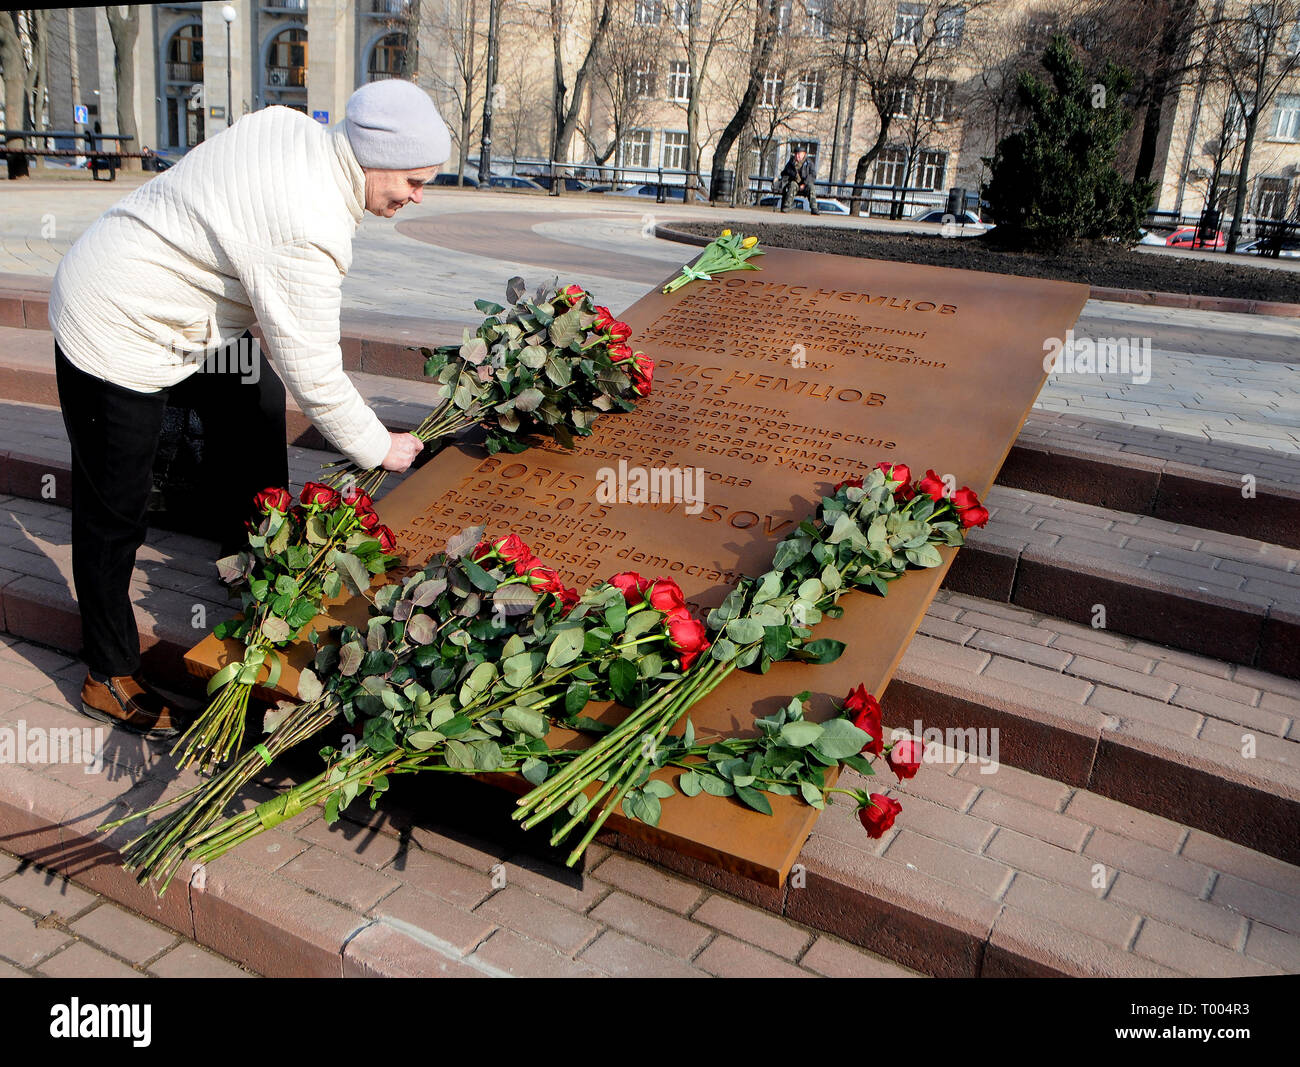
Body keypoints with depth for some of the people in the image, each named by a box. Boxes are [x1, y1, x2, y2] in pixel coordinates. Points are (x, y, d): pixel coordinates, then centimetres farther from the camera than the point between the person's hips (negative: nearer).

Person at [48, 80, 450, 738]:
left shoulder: (292, 126, -4)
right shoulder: (311, 232, -30)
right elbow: (312, 374, -24)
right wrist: (380, 448, -11)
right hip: (113, 338, -10)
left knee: (259, 391, 19)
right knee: (114, 517, 0)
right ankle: (109, 680, 16)